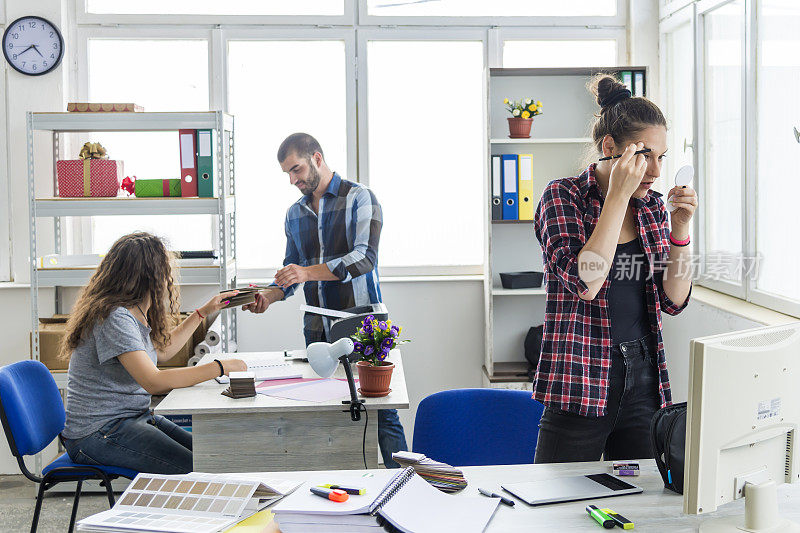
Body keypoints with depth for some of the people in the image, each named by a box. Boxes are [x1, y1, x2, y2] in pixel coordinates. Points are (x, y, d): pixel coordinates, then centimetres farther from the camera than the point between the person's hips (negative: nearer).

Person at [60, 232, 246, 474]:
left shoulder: (135, 315, 11)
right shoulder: (114, 318, -20)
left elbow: (161, 350, 31)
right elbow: (154, 382, -29)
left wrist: (203, 312, 30)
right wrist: (219, 367, -26)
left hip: (133, 418, 10)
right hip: (96, 434, -10)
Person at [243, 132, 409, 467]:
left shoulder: (359, 198, -4)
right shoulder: (294, 213, 16)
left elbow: (364, 258, -17)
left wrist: (307, 272, -27)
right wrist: (269, 296, 1)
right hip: (316, 329, 6)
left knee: (381, 413, -4)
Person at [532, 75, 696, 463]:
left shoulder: (652, 206, 8)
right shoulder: (563, 196, -8)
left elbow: (673, 301, 7)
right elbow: (584, 283, -23)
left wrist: (679, 231, -6)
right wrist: (618, 196, -20)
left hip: (644, 380, 5)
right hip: (580, 382, -5)